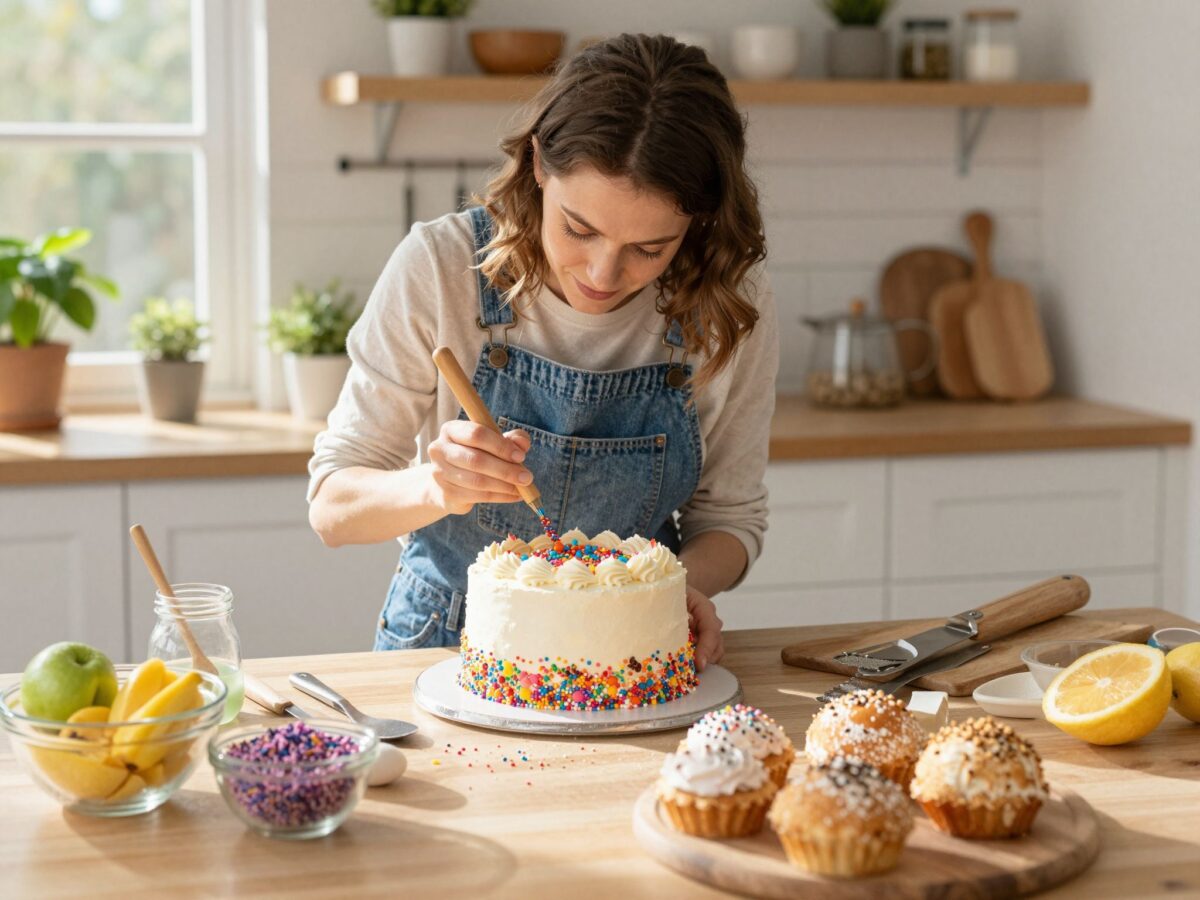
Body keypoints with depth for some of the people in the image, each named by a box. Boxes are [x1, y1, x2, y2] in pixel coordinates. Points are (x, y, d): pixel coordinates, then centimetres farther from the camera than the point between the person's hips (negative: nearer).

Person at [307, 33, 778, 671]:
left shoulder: (732, 303, -10)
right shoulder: (439, 266, -15)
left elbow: (729, 516, 4)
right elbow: (332, 506, -10)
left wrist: (687, 582, -18)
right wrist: (437, 488, -31)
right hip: (448, 638, -1)